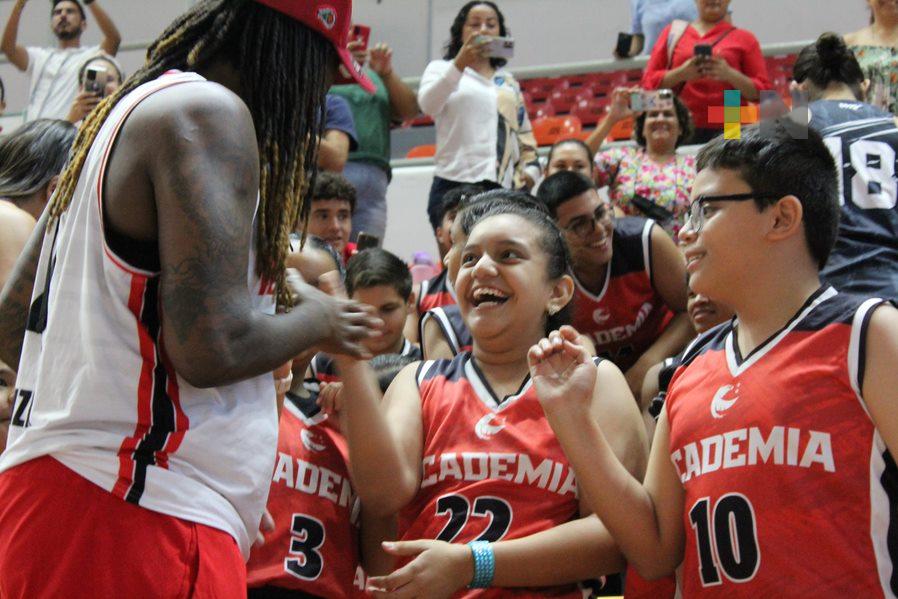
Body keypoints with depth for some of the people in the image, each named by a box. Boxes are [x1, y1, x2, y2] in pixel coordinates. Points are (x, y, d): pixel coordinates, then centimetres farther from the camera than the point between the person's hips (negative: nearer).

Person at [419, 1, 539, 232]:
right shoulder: (442, 70, 12)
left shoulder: (508, 82, 24)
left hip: (504, 189, 4)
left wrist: (530, 169, 8)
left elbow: (524, 134, 26)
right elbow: (428, 105, -9)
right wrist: (460, 64, -22)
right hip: (454, 187, -4)